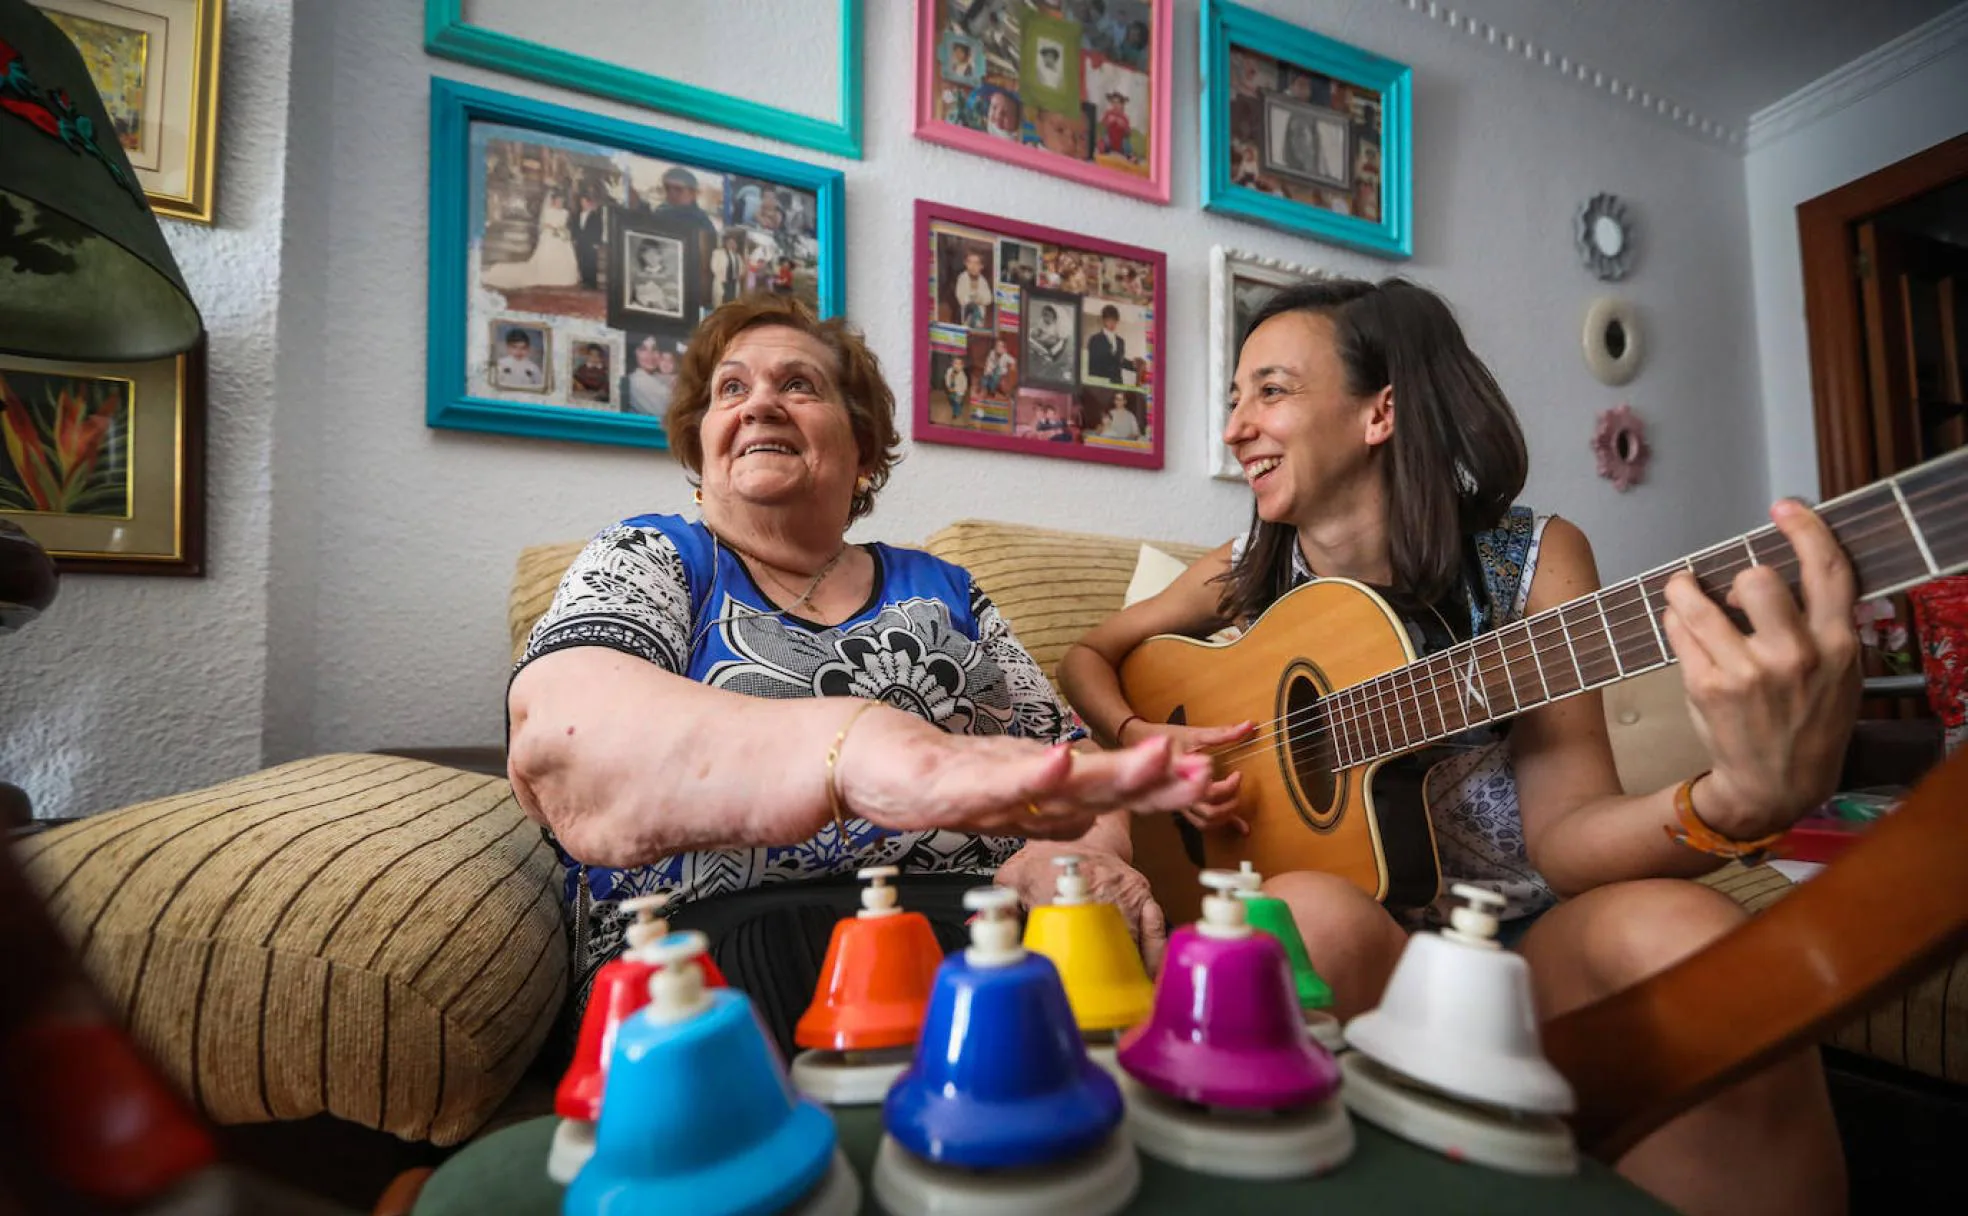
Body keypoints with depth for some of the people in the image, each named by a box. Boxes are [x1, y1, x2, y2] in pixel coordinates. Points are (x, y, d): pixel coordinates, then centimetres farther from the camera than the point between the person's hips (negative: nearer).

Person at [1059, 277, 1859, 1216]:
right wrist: (1142, 742, -6)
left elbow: (1559, 832, -12)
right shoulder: (1240, 578, 2)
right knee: (1310, 912, -35)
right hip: (1355, 935, 1)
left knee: (1676, 936, -33)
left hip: (1522, 937, 0)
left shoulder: (1530, 559, -5)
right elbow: (1087, 656, 14)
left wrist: (1745, 796, -33)